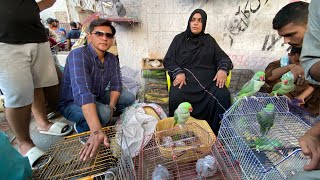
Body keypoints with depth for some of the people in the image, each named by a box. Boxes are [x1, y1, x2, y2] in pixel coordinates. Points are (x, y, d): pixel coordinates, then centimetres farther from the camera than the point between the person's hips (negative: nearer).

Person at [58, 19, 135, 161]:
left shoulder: (112, 59, -4)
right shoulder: (78, 55, -28)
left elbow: (116, 85, -3)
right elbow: (83, 93, -41)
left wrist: (111, 107, -24)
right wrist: (96, 131, -49)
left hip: (97, 98, 7)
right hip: (72, 103, -6)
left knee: (129, 98, -4)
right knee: (103, 113, -33)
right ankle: (82, 127, 0)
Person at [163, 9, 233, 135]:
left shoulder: (209, 40, 19)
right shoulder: (179, 39, 15)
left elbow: (223, 57, 14)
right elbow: (168, 60, 6)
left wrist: (223, 69, -11)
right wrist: (178, 72, -15)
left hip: (208, 78, 2)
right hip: (185, 77, -1)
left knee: (223, 96, -26)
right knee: (176, 97, -32)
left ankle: (215, 132, -9)